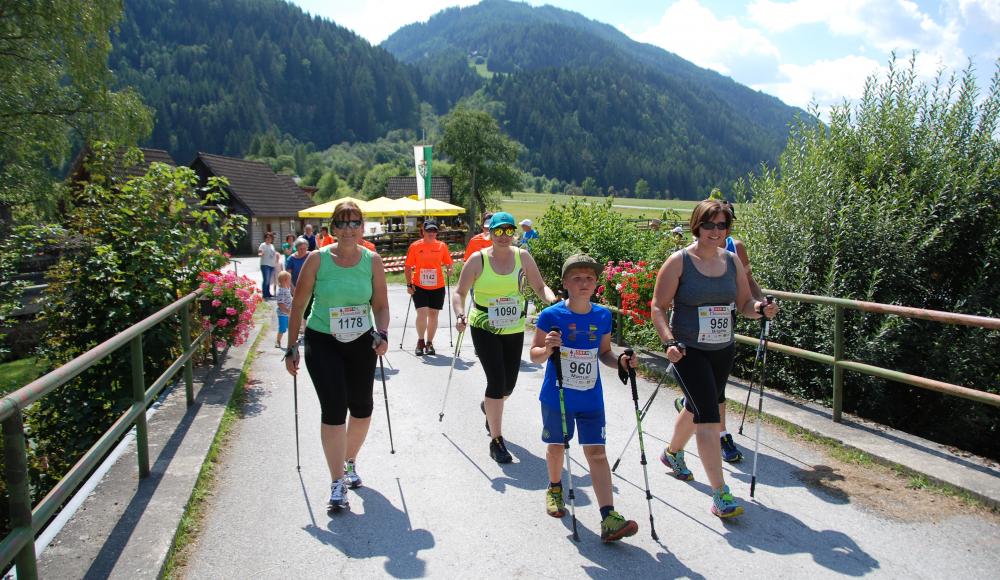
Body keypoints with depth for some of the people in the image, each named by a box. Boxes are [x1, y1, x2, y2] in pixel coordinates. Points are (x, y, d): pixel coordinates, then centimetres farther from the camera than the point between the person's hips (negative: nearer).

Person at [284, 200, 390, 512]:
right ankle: (338, 484, 0)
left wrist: (382, 334, -14)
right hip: (323, 343, -3)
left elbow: (380, 305, 3)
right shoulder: (318, 259, -9)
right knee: (334, 410, -10)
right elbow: (298, 305, -3)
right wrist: (292, 348, -3)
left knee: (362, 408, 11)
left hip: (361, 344, 3)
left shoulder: (372, 260, -4)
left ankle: (350, 462, 38)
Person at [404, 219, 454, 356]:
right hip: (419, 287, -2)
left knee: (433, 314, 9)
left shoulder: (442, 246, 3)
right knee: (422, 313, -9)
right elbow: (408, 266, 1)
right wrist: (409, 284, -4)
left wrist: (449, 270, -11)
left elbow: (448, 263, 11)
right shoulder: (415, 246, -2)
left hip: (438, 287, 2)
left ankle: (429, 343, 24)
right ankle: (420, 341, 13)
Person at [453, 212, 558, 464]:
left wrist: (554, 301, -17)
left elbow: (540, 286, 3)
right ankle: (496, 441, 4)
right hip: (484, 329, -3)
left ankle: (489, 407, 49)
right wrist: (460, 315, -21)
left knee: (508, 384, 11)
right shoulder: (478, 259, -8)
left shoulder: (522, 257, -1)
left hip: (514, 330, 3)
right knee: (497, 382, -11)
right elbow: (460, 292, -4)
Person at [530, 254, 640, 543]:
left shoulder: (603, 316, -1)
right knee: (556, 446, 16)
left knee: (596, 453, -2)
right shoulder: (551, 315, -12)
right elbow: (535, 356, -7)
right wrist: (548, 348, -28)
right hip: (556, 397, -2)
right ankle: (555, 488, 44)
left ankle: (609, 518, -3)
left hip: (591, 398, 2)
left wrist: (621, 362, -8)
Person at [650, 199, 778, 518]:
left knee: (697, 407, 22)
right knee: (709, 416, -12)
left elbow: (744, 303, 10)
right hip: (689, 351, -6)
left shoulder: (732, 261, 5)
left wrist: (760, 309, -12)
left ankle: (673, 452, 49)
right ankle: (720, 494, -6)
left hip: (723, 350, 6)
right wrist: (670, 342, -22)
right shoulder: (679, 261, -11)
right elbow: (659, 307, -10)